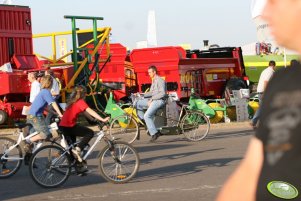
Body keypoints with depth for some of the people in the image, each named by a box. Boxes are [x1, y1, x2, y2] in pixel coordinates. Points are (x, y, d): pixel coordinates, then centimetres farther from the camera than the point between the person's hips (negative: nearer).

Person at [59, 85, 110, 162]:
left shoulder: (72, 101, 18)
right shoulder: (80, 102, -8)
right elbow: (90, 112, -16)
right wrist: (102, 119, -19)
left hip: (62, 126, 9)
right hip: (70, 127, -9)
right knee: (90, 133, -2)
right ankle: (78, 149, -13)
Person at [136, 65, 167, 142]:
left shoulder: (160, 81, -11)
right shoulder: (153, 81, 20)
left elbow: (162, 93, -21)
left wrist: (152, 99, -20)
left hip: (159, 101, -10)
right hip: (153, 100, 10)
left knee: (147, 116, -22)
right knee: (137, 103, 3)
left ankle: (154, 133, -17)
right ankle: (144, 120, 5)